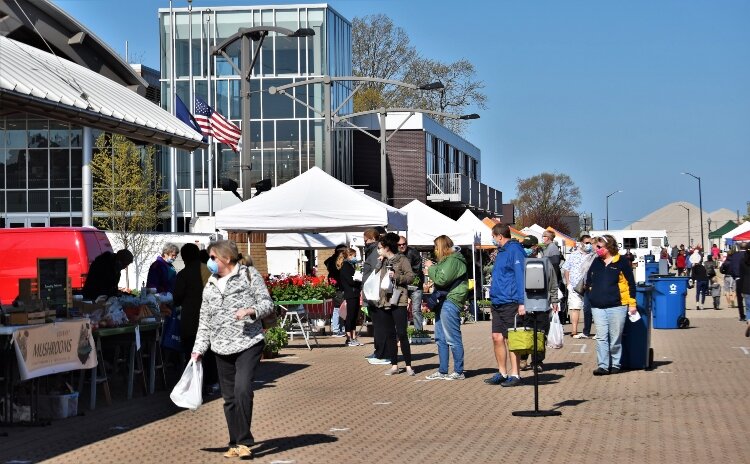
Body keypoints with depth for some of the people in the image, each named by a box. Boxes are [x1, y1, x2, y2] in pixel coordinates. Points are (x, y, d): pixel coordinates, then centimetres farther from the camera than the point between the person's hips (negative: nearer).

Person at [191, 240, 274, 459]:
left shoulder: (249, 275, 2)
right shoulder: (210, 287, 15)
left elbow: (267, 303, 0)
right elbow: (204, 322, 15)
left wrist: (250, 310, -19)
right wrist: (199, 349, 6)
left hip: (248, 344, -5)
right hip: (222, 349, 5)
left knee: (242, 389, -20)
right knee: (229, 398, 6)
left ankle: (244, 441, -10)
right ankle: (235, 443, 16)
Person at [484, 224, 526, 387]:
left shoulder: (514, 250, -11)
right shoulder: (501, 252, 18)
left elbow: (520, 277, -17)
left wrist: (521, 302, -22)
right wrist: (493, 297, 21)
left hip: (510, 303, -9)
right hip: (497, 303, 9)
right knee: (497, 338, 10)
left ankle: (515, 375, 3)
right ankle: (502, 373, 19)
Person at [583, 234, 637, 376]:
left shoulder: (621, 262, -3)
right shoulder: (596, 263, 12)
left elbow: (631, 283, -1)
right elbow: (588, 281, 25)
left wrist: (632, 303, -4)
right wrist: (592, 294, 13)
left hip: (617, 306, -4)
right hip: (598, 307, 4)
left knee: (615, 338, 4)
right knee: (601, 338, -1)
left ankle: (615, 364, 15)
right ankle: (603, 365, 0)